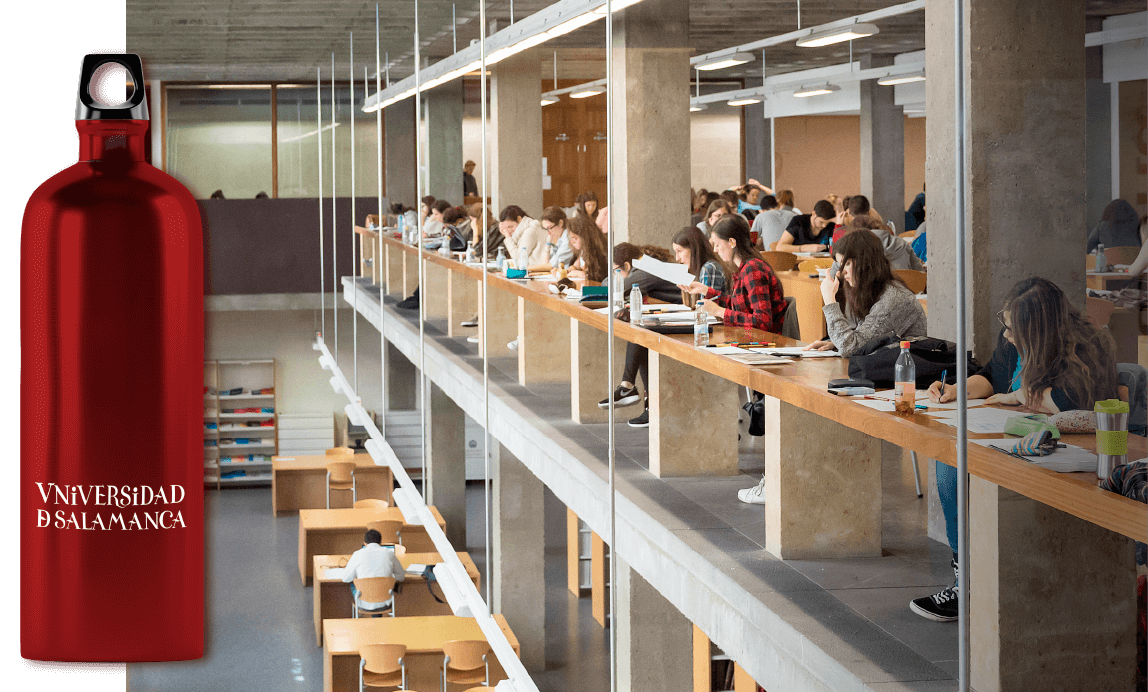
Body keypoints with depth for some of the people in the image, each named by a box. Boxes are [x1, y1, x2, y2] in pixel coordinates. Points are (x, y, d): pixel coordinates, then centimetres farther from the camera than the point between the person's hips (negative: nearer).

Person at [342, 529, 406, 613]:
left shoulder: (358, 555, -7)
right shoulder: (389, 553, -3)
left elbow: (346, 579, 4)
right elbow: (401, 577, 9)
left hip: (364, 605, -1)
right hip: (384, 604, 1)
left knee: (353, 583, 32)